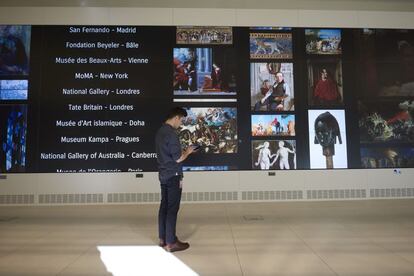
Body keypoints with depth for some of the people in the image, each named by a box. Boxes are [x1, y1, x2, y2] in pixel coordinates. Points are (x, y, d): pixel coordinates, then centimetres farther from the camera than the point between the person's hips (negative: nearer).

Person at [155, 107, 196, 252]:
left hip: (163, 175, 9)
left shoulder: (160, 131, 10)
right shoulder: (171, 134, -20)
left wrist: (183, 151, 14)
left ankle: (163, 238, 25)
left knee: (164, 206, 14)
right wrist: (187, 151, -1)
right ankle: (171, 243, 8)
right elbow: (178, 158, -19)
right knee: (172, 209, -1)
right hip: (173, 176, -9)